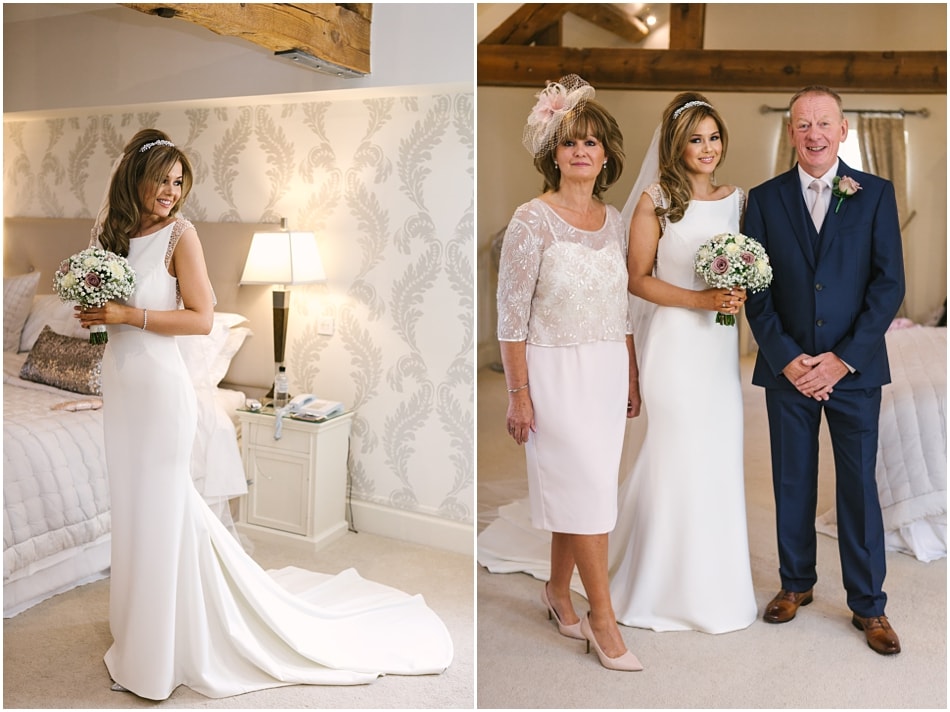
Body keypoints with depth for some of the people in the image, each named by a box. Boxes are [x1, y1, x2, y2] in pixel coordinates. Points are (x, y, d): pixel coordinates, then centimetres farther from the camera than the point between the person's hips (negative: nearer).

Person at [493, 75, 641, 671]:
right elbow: (511, 315, -11)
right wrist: (518, 394, -13)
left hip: (607, 372, 6)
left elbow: (622, 308, 14)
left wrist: (632, 378, 14)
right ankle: (602, 618, 14)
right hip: (555, 373, -5)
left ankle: (559, 591, 33)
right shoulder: (532, 220, -10)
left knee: (578, 489, 12)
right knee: (589, 490, -2)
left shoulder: (614, 220, 8)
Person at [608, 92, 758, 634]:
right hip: (673, 341, -5)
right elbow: (638, 279, -8)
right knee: (675, 456, 1)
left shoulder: (736, 199, 10)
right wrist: (701, 299, -16)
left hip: (720, 344, 5)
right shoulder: (655, 200, -4)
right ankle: (670, 582, 20)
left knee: (721, 456, 8)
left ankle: (717, 578, 27)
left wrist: (740, 294, -1)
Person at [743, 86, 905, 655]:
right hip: (787, 368, 1)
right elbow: (755, 288, 0)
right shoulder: (765, 198, 4)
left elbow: (890, 283, -3)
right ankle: (797, 583, 29)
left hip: (854, 368, -1)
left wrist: (843, 358, -11)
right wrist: (785, 357, -10)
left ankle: (869, 604, 22)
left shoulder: (876, 193, 3)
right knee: (793, 483, 11)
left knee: (859, 486, 7)